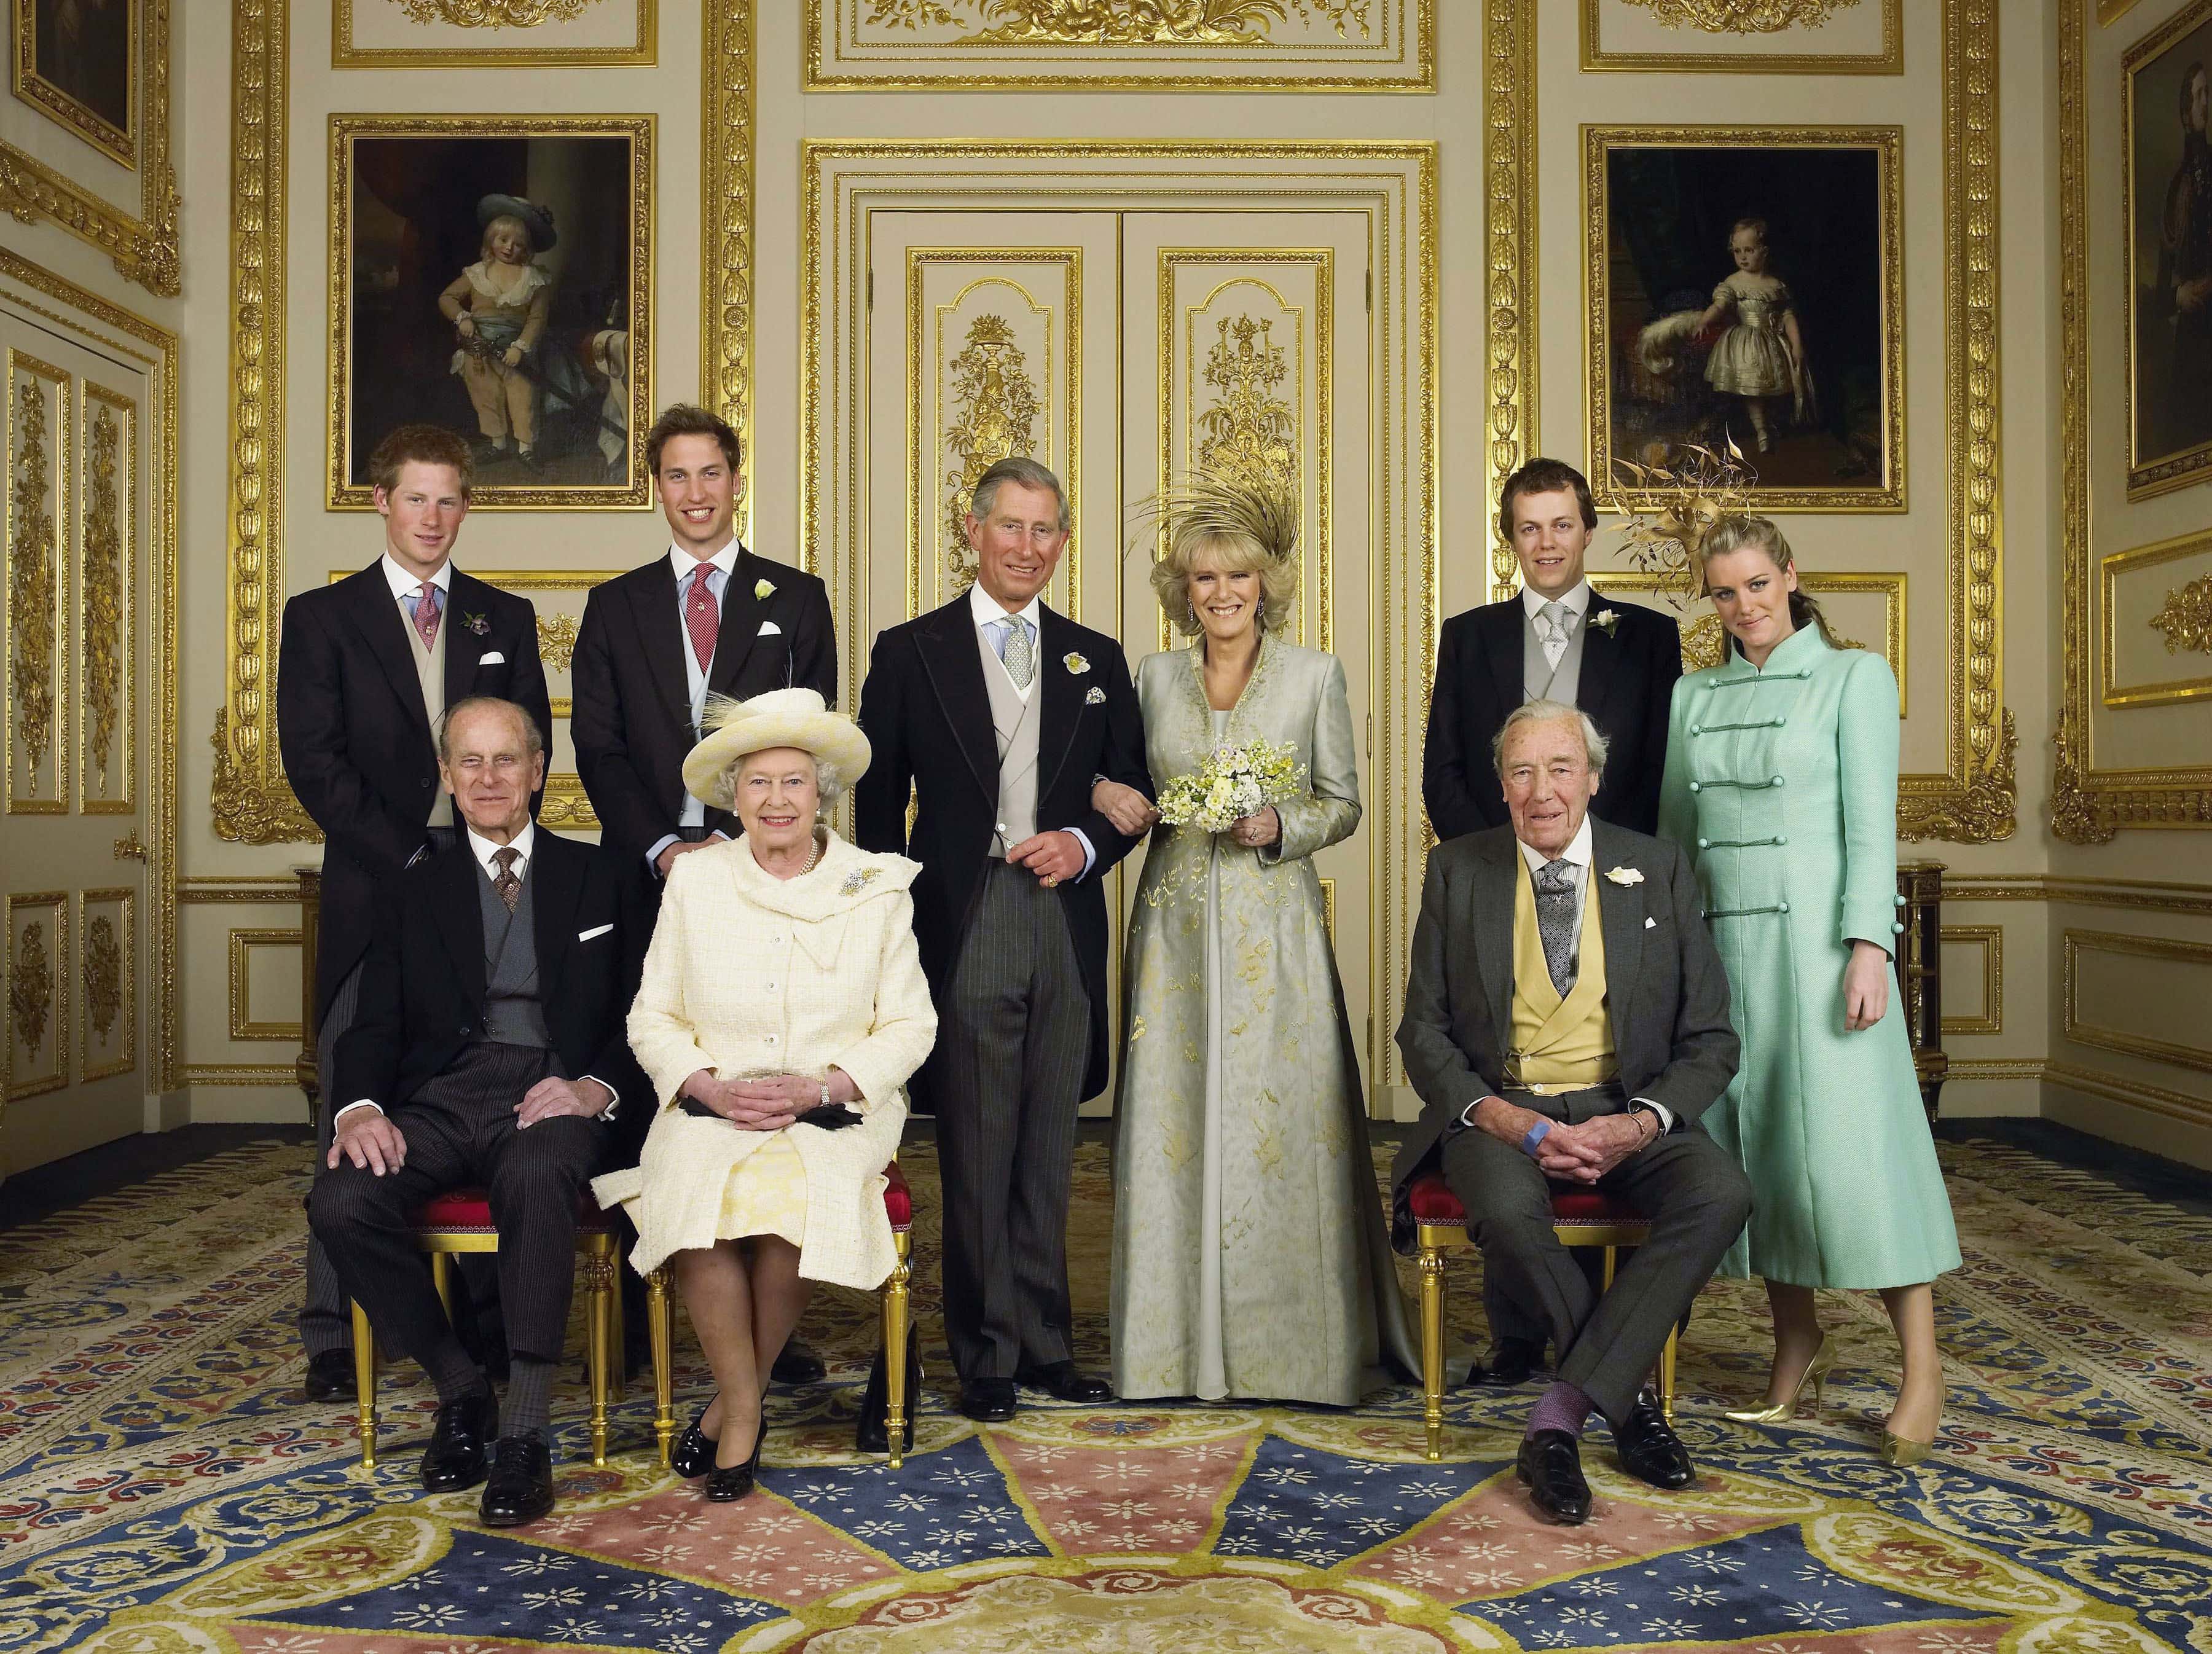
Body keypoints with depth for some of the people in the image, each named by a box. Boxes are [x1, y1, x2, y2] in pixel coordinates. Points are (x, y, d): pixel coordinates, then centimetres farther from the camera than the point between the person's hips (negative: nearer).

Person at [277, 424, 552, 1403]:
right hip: (374, 886, -1)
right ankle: (334, 1331, 8)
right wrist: (405, 860, -10)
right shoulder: (322, 617, 8)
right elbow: (312, 759, -1)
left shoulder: (505, 618, 15)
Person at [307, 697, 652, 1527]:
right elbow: (376, 1025, 11)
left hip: (553, 1096, -3)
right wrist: (360, 1107, -11)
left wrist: (598, 1087, -12)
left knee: (537, 1177, -37)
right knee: (340, 1202, -26)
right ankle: (460, 1388, -4)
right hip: (443, 1095, 3)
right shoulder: (414, 893, 21)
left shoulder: (600, 878, 15)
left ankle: (525, 1435, -28)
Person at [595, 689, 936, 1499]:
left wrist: (821, 1087, -13)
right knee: (700, 1192, -31)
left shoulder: (877, 888, 4)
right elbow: (653, 1017, 8)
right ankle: (745, 1408, -11)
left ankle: (735, 1401, -7)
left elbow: (909, 1026, 3)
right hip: (711, 1108, 1)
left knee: (793, 1196, -31)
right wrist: (711, 1088, -11)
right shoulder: (695, 880, 8)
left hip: (837, 1113, -1)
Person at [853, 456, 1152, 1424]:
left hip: (1066, 924, 3)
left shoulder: (1096, 659, 13)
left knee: (1047, 1153, 11)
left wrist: (1084, 844, -5)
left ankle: (1045, 1344, 23)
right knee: (976, 1155, 2)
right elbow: (878, 803, 4)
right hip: (963, 928, -3)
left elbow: (1134, 789, 16)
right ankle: (989, 1355, 16)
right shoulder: (910, 651, 4)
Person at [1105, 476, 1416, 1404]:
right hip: (1177, 926, 2)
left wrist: (1281, 828, -13)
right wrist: (1119, 804, -7)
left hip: (1274, 926, -2)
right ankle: (1181, 1341, 15)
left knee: (1282, 1124, -1)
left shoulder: (1316, 674, 2)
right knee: (1175, 1124, 3)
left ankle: (1291, 1340, 13)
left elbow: (1343, 803, 4)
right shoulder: (1154, 676, 9)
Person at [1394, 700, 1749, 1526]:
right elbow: (1423, 1033, 3)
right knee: (1508, 1211, -34)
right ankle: (1626, 1395, -9)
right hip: (1500, 1107, -1)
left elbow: (1710, 1040, 5)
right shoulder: (1456, 870, 4)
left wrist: (1639, 1124, -16)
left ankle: (1560, 1416, -23)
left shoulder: (1659, 872, 5)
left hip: (1622, 1109, 2)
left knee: (1720, 1195, -29)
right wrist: (1506, 1120, -15)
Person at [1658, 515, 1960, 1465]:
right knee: (1748, 1136, 5)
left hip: (1814, 936, -4)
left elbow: (1871, 823, -6)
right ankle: (1796, 1341, 18)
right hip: (1720, 940, 4)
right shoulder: (1692, 697, 14)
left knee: (1851, 1138, -7)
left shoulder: (1854, 676, 2)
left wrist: (1868, 948, -14)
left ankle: (1921, 1367, 4)